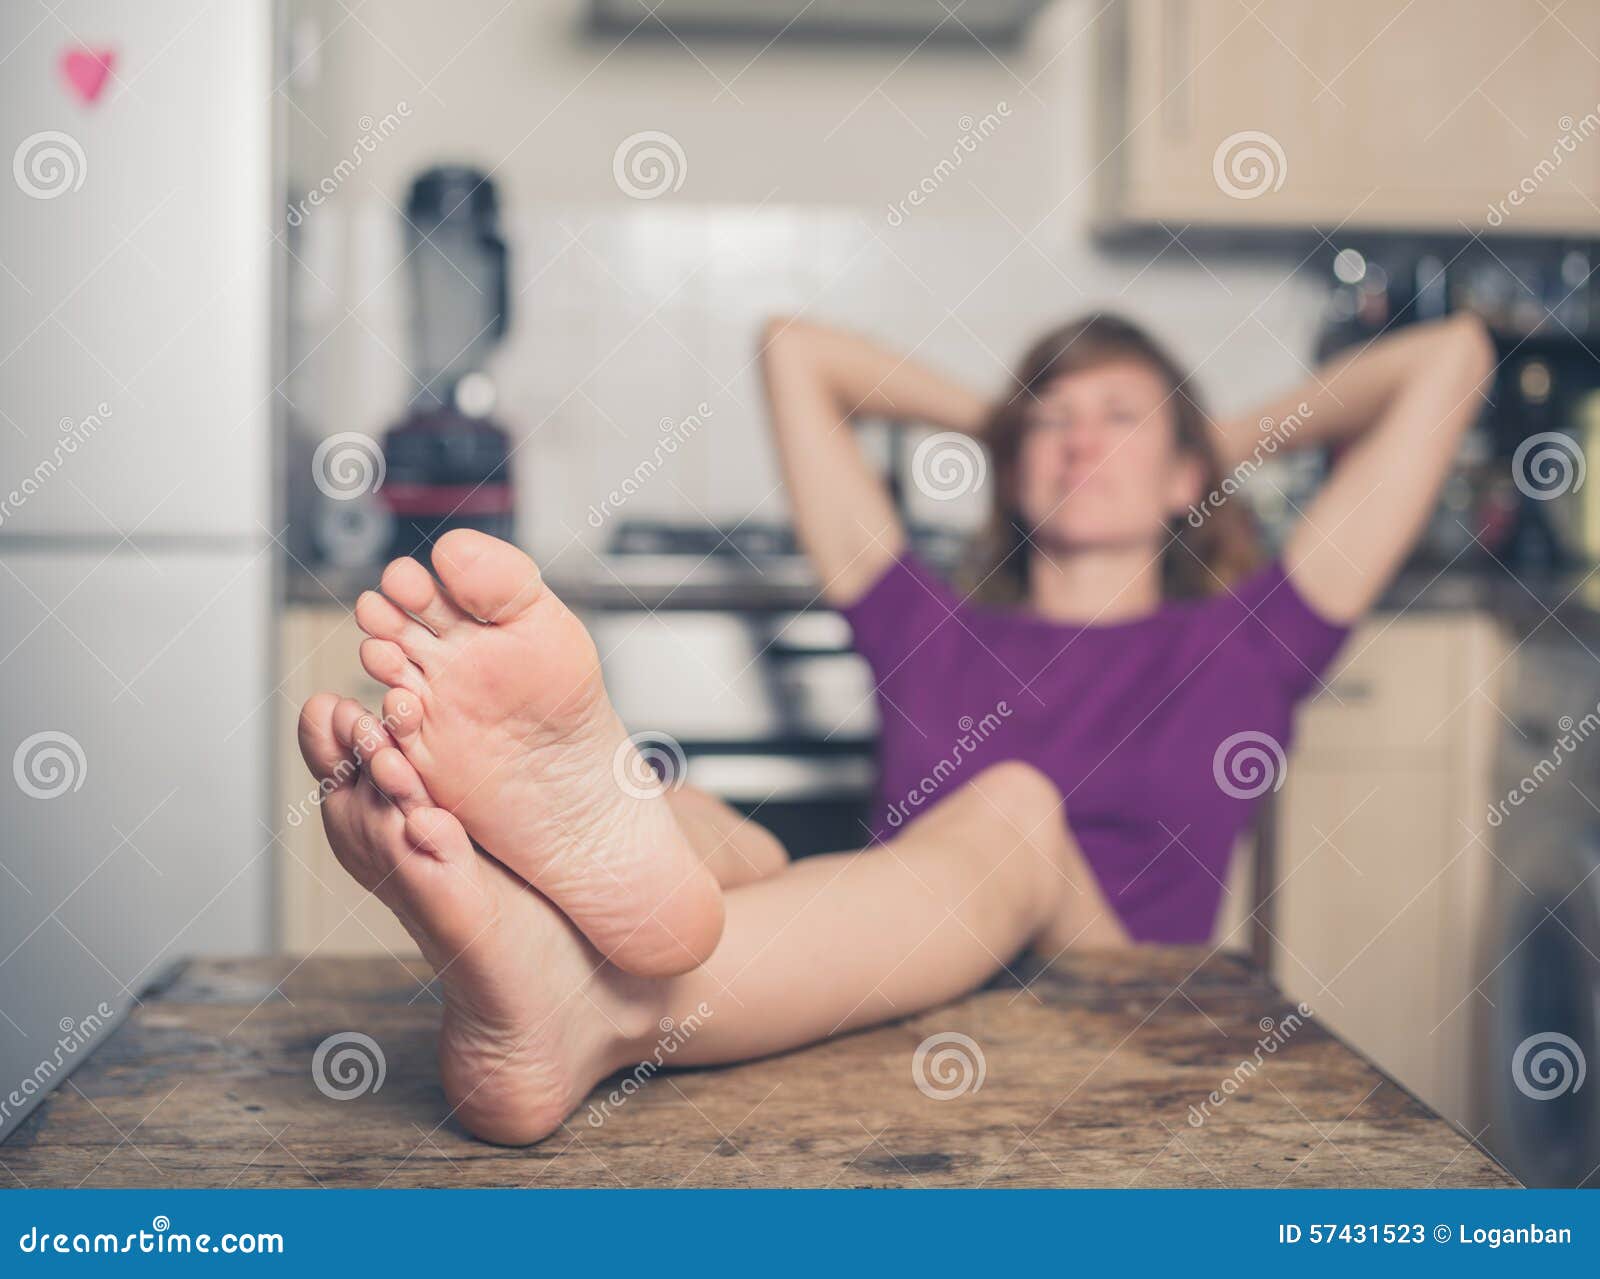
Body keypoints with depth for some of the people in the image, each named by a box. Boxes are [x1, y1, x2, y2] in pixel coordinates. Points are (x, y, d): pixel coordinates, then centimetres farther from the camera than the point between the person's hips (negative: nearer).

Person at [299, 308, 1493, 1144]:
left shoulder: (1237, 642, 23)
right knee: (705, 831, -27)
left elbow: (1448, 359, 26)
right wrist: (995, 420, 44)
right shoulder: (937, 631, 27)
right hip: (858, 1004, 2)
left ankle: (590, 1004, -62)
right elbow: (796, 351, 37)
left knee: (1017, 811, -31)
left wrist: (1240, 439, 37)